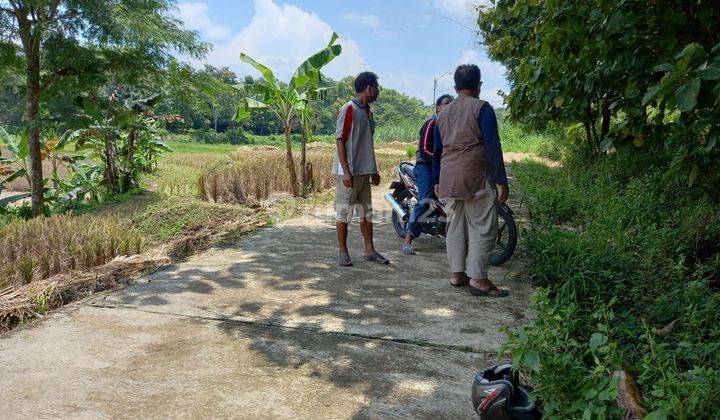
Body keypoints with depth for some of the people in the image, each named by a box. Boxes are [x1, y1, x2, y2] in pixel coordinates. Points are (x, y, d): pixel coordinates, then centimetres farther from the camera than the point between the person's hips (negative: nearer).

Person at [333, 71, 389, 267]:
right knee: (344, 212, 1)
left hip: (365, 171, 9)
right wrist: (346, 171, -20)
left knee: (367, 212, 11)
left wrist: (374, 170, 20)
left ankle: (369, 250, 19)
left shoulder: (368, 111, 15)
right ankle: (343, 251, 11)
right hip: (349, 172, -8)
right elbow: (340, 140, -14)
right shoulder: (349, 109, -10)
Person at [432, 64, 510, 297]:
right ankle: (478, 279, -2)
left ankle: (457, 274, 16)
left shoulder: (443, 113, 14)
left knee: (455, 225, 12)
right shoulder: (482, 108, -5)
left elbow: (437, 150, 18)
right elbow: (492, 147, -11)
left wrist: (437, 180, 24)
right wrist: (501, 181, -9)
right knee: (482, 227, -2)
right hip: (476, 180, -6)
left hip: (448, 179, 7)